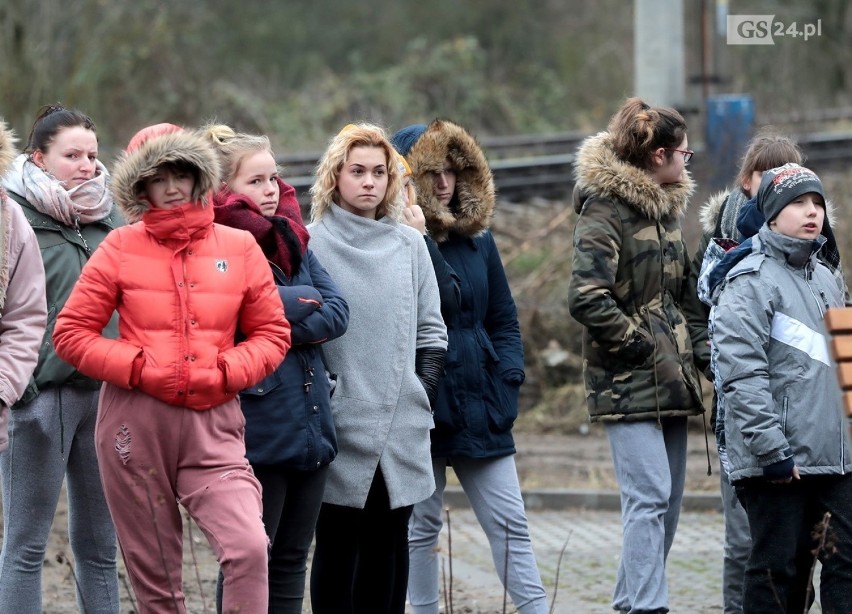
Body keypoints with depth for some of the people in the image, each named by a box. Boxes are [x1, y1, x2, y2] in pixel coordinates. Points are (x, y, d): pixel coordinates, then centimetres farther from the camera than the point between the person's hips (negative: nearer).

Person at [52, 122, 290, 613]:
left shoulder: (239, 247, 7)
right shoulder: (121, 249, 4)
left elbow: (273, 334, 11)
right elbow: (72, 333, 3)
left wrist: (224, 372, -6)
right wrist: (139, 368, -9)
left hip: (212, 424, 0)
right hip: (135, 422, 0)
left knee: (249, 547, -22)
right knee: (154, 572, 4)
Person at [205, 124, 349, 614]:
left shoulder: (293, 241, 14)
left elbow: (337, 312, 3)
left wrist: (282, 327, -12)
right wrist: (304, 304, -9)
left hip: (312, 424, 7)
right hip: (257, 436, -7)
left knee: (292, 560, 11)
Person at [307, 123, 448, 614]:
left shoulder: (410, 245, 10)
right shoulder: (311, 244, -1)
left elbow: (431, 330, 13)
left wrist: (423, 396, 4)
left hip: (401, 429, 3)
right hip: (340, 427, -3)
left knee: (391, 545, 6)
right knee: (338, 546, 0)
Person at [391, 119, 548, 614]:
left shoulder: (477, 237, 9)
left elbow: (504, 319, 15)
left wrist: (508, 380, 2)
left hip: (479, 406, 5)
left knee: (510, 523, 3)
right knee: (421, 527, 4)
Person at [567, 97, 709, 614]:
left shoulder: (666, 207, 17)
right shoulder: (605, 211, -11)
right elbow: (587, 299, -20)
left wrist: (698, 345, 13)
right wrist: (646, 348, -16)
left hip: (669, 379, 9)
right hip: (629, 381, -9)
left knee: (668, 501, 9)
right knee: (650, 497, -15)